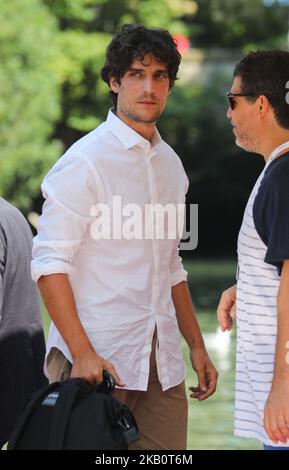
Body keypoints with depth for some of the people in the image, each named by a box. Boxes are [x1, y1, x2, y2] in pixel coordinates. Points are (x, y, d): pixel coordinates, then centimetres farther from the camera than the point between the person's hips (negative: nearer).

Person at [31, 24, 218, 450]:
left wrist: (196, 345, 18)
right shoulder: (86, 160, -7)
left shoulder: (170, 164, 15)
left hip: (162, 362, 6)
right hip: (99, 358, -6)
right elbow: (50, 263, -12)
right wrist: (82, 353, -19)